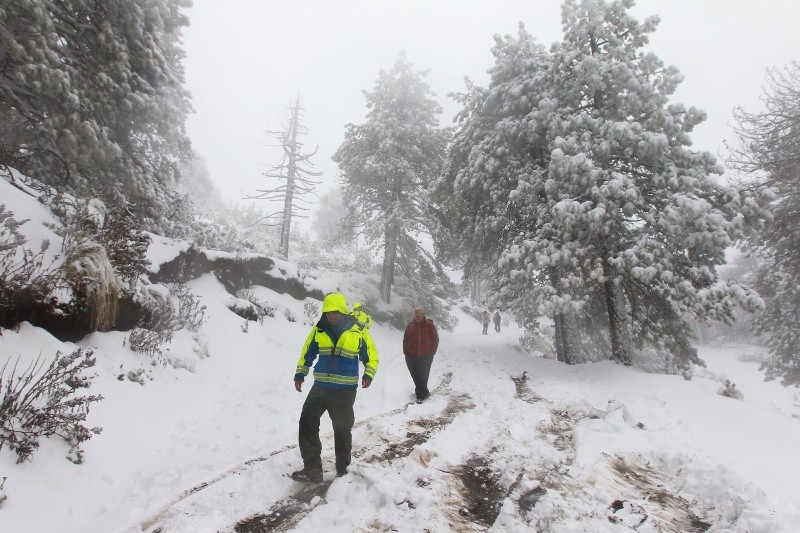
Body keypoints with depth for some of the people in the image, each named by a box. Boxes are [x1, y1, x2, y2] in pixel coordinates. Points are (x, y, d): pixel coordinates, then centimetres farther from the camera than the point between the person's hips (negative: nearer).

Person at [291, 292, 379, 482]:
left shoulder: (358, 331, -7)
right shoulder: (319, 329, -1)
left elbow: (370, 354, 2)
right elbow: (308, 352, 12)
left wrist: (368, 374, -12)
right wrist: (300, 374, 9)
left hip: (345, 390, -2)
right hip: (320, 386, 3)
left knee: (342, 429, 9)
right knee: (307, 423, -6)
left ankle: (342, 469, 26)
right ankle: (312, 468, 1)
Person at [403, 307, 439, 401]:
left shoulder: (429, 325, -2)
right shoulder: (410, 325, 5)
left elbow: (435, 339, 2)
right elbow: (405, 340, 11)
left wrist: (432, 352, -1)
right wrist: (406, 352, 4)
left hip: (425, 356, -3)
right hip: (411, 356, 3)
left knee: (423, 375, -6)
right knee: (415, 375, 8)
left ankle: (421, 393, 3)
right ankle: (423, 392, 21)